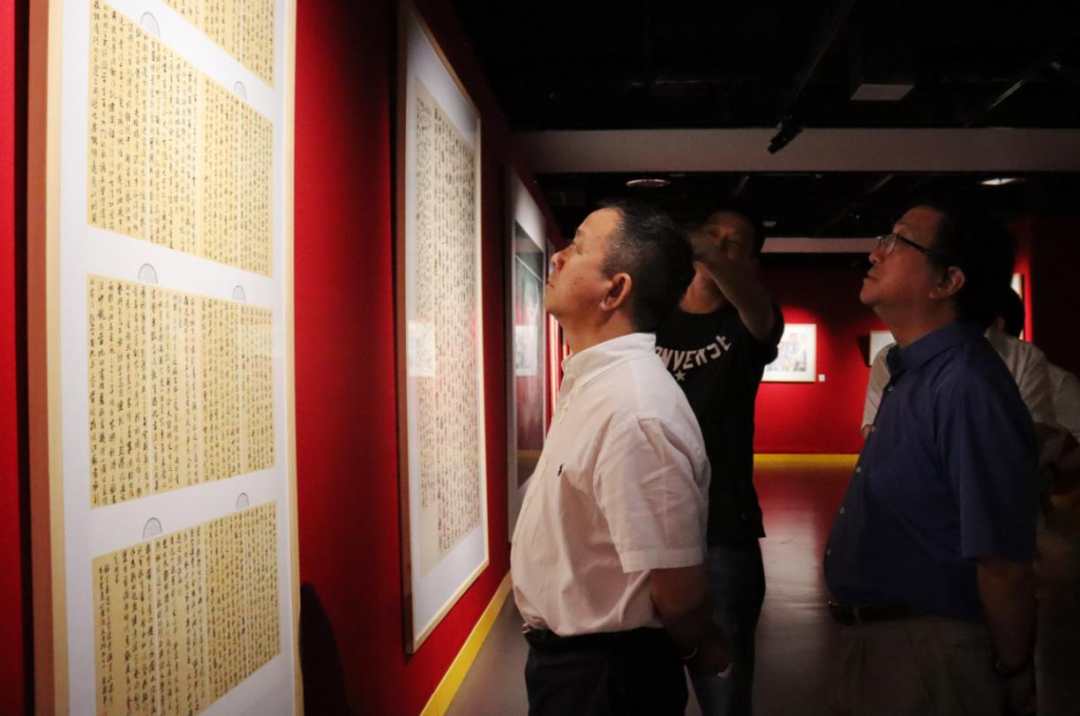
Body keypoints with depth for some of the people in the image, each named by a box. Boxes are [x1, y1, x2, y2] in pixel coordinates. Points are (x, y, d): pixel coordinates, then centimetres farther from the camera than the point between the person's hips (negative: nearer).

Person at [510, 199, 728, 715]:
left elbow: (678, 589, -25)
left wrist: (697, 650, -7)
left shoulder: (633, 409, -29)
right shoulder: (591, 381, 3)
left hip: (601, 673, -9)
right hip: (567, 652, 9)